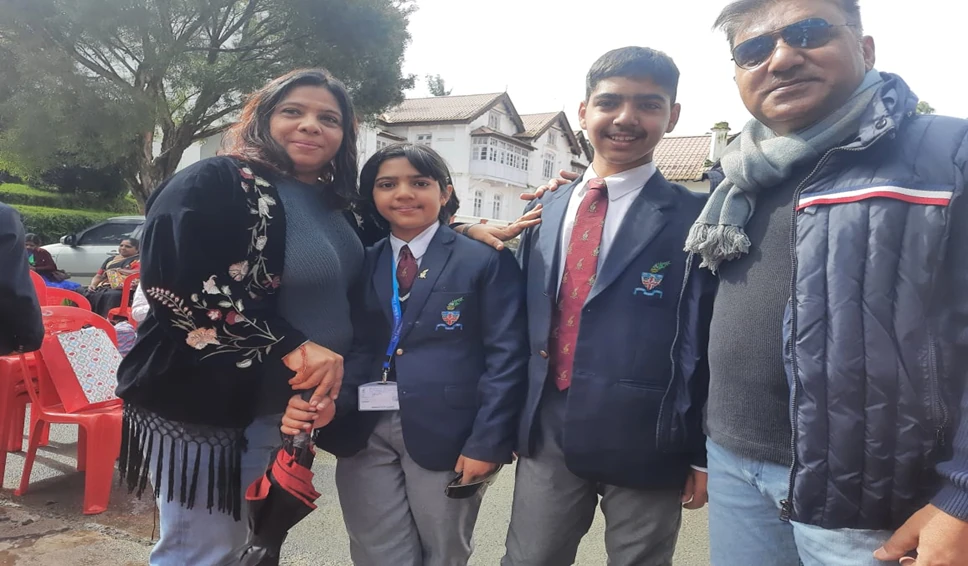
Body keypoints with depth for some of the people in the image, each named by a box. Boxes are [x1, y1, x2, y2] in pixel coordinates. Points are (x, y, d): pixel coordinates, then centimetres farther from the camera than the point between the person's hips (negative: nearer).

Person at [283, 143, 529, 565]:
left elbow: (506, 355, -5)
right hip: (363, 433, 3)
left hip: (446, 433, -3)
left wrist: (487, 441, -11)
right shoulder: (361, 263, 11)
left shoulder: (487, 260, 0)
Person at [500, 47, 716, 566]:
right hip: (547, 436, 4)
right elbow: (524, 318, 11)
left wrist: (705, 453, -5)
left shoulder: (696, 219, -7)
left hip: (646, 446, -3)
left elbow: (710, 343, -6)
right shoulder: (544, 212, 8)